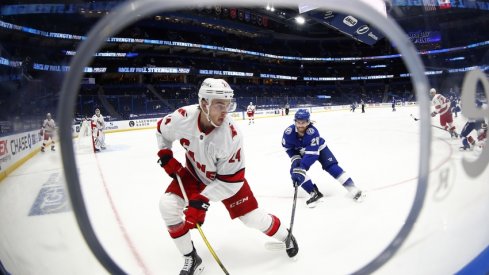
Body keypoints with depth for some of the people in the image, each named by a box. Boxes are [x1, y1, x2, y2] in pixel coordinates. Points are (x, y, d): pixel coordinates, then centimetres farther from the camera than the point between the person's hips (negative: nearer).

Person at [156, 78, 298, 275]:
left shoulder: (231, 135, -35)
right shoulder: (183, 117, -29)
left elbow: (232, 180, -26)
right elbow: (161, 130, -2)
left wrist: (202, 200, -31)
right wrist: (166, 156, -10)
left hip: (227, 177, -3)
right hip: (194, 173, 3)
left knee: (253, 217, -3)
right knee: (167, 205, -13)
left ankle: (285, 236, 31)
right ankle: (190, 258, 6)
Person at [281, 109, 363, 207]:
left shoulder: (313, 132, -40)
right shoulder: (289, 132, -31)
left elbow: (312, 153, -43)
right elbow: (288, 148, -11)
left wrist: (301, 168, -51)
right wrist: (295, 159, -23)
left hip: (318, 147, -3)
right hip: (300, 152, 3)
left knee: (331, 166, -16)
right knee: (294, 171, -17)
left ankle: (353, 189, -5)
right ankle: (314, 193, -5)